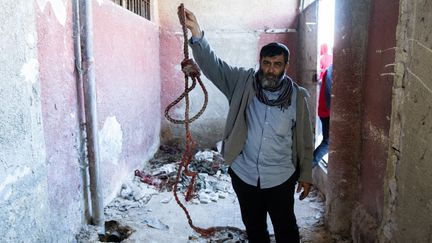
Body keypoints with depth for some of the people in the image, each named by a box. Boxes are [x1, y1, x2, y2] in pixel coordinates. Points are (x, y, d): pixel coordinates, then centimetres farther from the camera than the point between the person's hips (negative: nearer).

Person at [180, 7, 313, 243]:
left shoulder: (297, 96, -7)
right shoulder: (243, 83, -7)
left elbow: (304, 140, -1)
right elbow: (212, 65, -18)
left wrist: (306, 175, 2)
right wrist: (196, 32, -32)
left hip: (280, 178, -1)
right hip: (244, 175, 1)